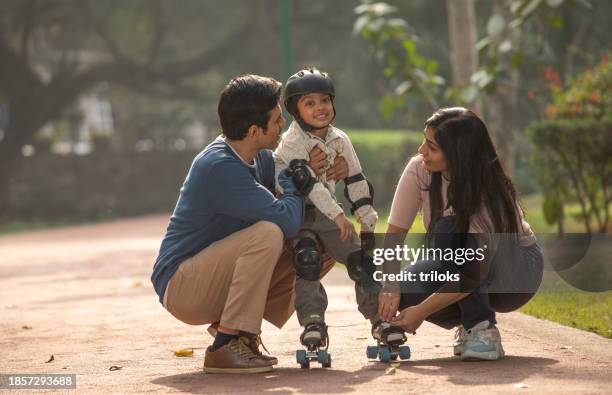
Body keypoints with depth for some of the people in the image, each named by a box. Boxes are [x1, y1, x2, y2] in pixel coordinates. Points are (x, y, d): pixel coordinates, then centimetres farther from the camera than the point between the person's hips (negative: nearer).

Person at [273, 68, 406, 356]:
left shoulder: (340, 140, 5)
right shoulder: (292, 143, -14)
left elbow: (356, 183, 9)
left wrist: (368, 224, 5)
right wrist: (337, 214, -36)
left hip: (328, 215, 5)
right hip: (297, 216, -5)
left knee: (362, 259, -5)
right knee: (306, 258, -29)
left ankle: (379, 318, 4)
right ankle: (313, 321, -25)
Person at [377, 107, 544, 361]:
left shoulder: (488, 192, -32)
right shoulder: (419, 170, -19)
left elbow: (474, 275, -34)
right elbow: (395, 232, -18)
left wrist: (422, 311, -36)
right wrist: (391, 287, -33)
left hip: (517, 269, -5)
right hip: (460, 265, 5)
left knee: (448, 230, -34)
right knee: (405, 289, -26)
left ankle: (483, 330, -26)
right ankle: (469, 322, 3)